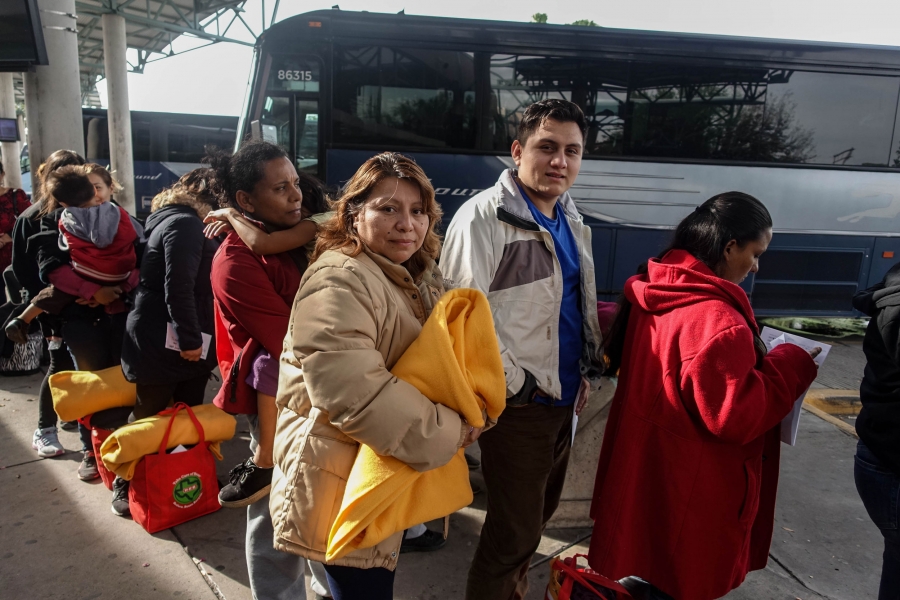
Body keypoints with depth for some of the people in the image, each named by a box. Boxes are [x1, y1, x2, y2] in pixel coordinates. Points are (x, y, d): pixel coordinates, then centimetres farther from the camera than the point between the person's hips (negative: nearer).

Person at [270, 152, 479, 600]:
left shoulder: (422, 278, 7)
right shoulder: (338, 282, -23)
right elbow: (353, 391, -32)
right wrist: (446, 435, -22)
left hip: (389, 469, 9)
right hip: (343, 478, -9)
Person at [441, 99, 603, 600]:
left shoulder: (572, 221, 10)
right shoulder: (485, 216, -16)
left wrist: (587, 370, 12)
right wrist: (514, 383, -15)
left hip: (563, 397, 8)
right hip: (518, 402, -8)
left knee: (539, 511, 23)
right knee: (515, 527, 4)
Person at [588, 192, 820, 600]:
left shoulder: (654, 291, 0)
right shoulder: (716, 320, -28)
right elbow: (735, 416, -25)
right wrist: (790, 366, -12)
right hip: (689, 484, -8)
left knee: (642, 564, 26)